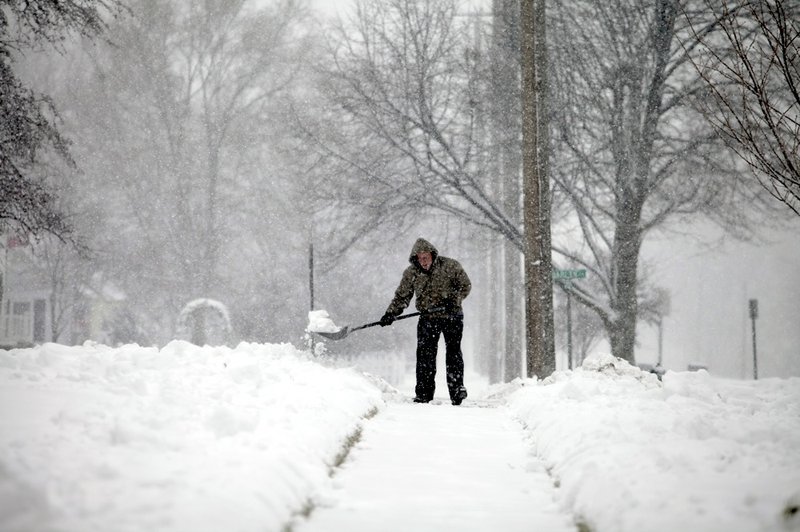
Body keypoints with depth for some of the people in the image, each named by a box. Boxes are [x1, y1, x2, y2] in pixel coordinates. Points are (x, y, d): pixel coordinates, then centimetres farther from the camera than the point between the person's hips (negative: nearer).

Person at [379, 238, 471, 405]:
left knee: (453, 351, -8)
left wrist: (453, 300, -18)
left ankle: (457, 389, -4)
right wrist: (391, 313, -4)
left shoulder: (450, 266, -8)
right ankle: (424, 393, -1)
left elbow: (465, 285, -3)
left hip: (452, 316, -2)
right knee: (425, 354, -4)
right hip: (427, 318, 2)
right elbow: (401, 296, 7)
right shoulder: (411, 273, 0)